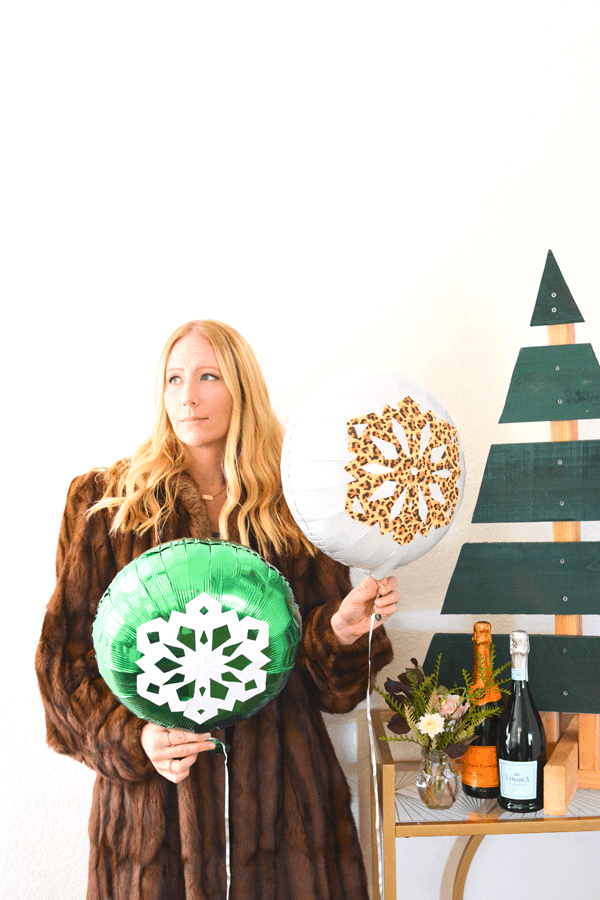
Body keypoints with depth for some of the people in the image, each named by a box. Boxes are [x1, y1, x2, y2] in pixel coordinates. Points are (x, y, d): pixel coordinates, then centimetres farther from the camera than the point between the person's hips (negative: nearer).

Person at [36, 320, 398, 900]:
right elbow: (66, 655, -1)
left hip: (278, 781, 2)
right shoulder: (105, 503, -1)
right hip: (155, 785, -1)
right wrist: (132, 738, -15)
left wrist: (341, 629, -15)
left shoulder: (288, 506, 3)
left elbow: (322, 678, 6)